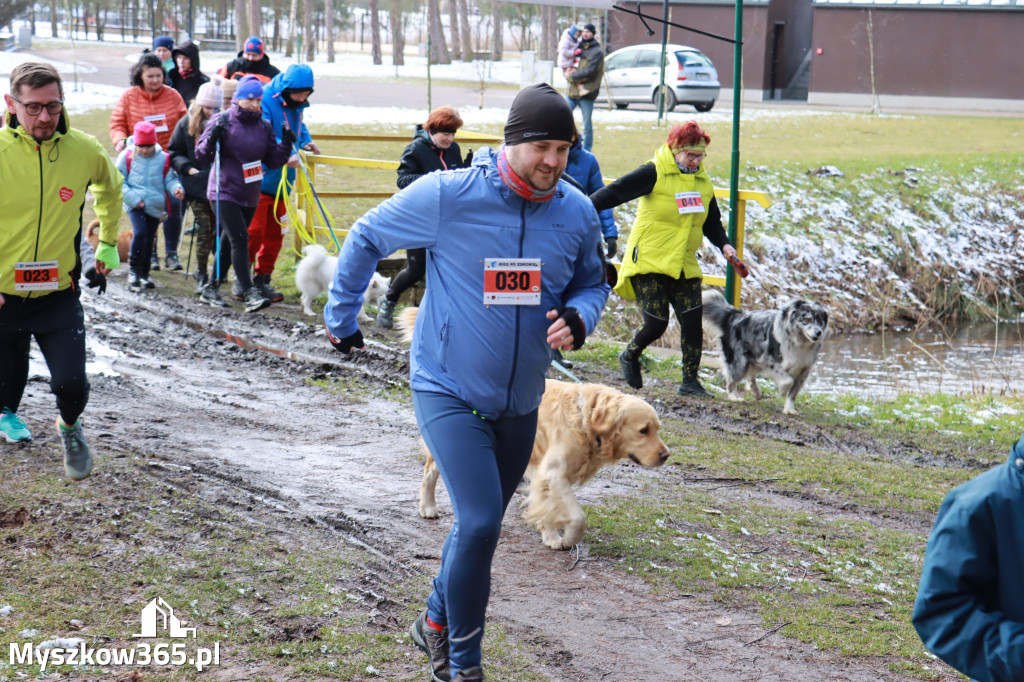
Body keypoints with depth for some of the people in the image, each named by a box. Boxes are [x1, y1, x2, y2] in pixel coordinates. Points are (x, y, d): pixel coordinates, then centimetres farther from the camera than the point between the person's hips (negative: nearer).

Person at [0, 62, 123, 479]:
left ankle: (70, 427, 27)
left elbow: (109, 188, 17)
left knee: (71, 384, -8)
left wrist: (108, 243, 19)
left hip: (59, 293, 1)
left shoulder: (85, 151, -8)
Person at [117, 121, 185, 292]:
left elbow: (169, 179, 8)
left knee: (149, 240, 10)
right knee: (140, 233, -22)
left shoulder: (163, 158, 3)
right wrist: (134, 199, -10)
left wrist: (176, 188, -15)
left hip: (155, 205, 3)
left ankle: (144, 274, 25)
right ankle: (133, 271, -8)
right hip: (135, 205, -3)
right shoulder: (127, 156, -1)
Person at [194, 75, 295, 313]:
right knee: (239, 238, -16)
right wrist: (212, 139, -24)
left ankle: (213, 286, 28)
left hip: (250, 195, 5)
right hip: (225, 192, -5)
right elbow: (201, 155, -6)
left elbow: (272, 161, 8)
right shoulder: (222, 121, -7)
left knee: (229, 240, 15)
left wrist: (285, 146, -8)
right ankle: (250, 293, -20)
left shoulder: (264, 126, 6)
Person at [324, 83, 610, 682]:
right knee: (480, 523, -16)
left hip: (520, 402, 5)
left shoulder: (578, 213, -5)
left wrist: (578, 317, -12)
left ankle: (439, 621, 43)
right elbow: (368, 238, -2)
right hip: (448, 391, -5)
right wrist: (341, 316, 5)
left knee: (480, 524, 18)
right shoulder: (447, 195, -17)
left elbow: (592, 283, 12)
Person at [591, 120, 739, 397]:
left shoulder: (703, 180, 9)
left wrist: (724, 244, 3)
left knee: (693, 322, -4)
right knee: (656, 323, -9)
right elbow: (613, 192, -13)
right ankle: (630, 357, 22)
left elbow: (711, 221, 20)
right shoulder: (654, 173, -11)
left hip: (684, 266, 6)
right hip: (649, 262, -6)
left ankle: (690, 381, 8)